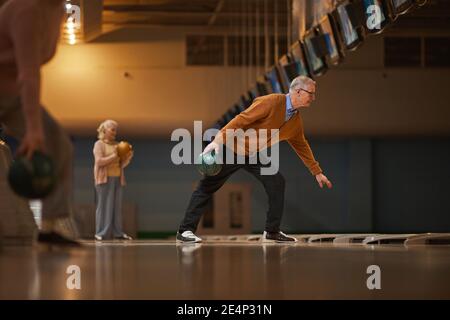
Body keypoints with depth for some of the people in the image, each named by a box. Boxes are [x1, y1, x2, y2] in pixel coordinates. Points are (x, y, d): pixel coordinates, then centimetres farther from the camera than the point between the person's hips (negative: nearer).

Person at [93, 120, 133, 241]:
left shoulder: (117, 145, 15)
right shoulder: (99, 144, -1)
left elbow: (122, 164, 15)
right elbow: (99, 161, -14)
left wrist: (128, 157, -4)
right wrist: (114, 156, -17)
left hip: (117, 179, 6)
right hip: (105, 179, -6)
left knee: (117, 206, 3)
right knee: (104, 205, -6)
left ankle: (117, 232, 4)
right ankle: (101, 233, -4)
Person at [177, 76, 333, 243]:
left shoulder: (296, 121, 2)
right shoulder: (271, 102, -23)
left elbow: (301, 146, 16)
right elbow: (242, 119, -27)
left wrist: (317, 172, 19)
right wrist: (218, 139, -35)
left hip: (254, 154, 7)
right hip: (232, 148, -7)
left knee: (276, 182, -6)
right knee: (207, 187, -2)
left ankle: (272, 232, 3)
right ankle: (186, 230, 4)